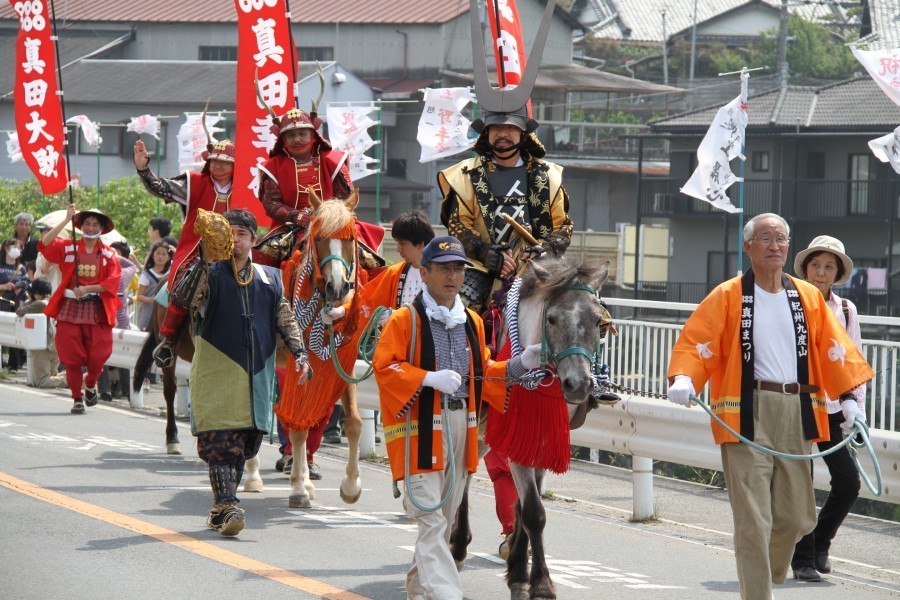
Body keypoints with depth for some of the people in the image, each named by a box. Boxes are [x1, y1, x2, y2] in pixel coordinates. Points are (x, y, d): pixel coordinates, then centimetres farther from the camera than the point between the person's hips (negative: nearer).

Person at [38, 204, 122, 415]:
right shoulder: (67, 247, 6)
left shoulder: (109, 254, 6)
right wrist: (66, 220, -12)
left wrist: (87, 288, -14)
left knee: (97, 356, -4)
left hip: (97, 310, 0)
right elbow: (45, 244, -11)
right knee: (71, 357, -1)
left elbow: (112, 283, -3)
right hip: (70, 308, 0)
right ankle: (77, 398, 12)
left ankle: (90, 385, 26)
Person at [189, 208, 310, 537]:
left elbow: (285, 319, 16)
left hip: (256, 374, 5)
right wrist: (207, 257, -32)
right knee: (220, 440, -13)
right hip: (216, 372, -5)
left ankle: (221, 505, 20)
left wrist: (299, 353, 3)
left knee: (246, 442, 9)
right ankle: (227, 507, -17)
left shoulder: (269, 278, 13)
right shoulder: (211, 274, 0)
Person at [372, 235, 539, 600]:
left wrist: (520, 364, 5)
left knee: (446, 516, 15)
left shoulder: (472, 323, 13)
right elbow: (384, 366, -12)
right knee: (430, 518, -10)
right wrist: (429, 378, -22)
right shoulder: (405, 320, -7)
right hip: (420, 428, -7)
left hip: (460, 425, 7)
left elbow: (483, 373, 20)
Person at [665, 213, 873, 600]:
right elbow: (696, 341, -5)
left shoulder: (808, 297, 12)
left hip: (796, 413, 4)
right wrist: (683, 379, -24)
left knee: (795, 517, 9)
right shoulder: (728, 296, 2)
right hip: (748, 414, -4)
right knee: (753, 520, -8)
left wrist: (848, 397, -2)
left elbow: (834, 350, 10)